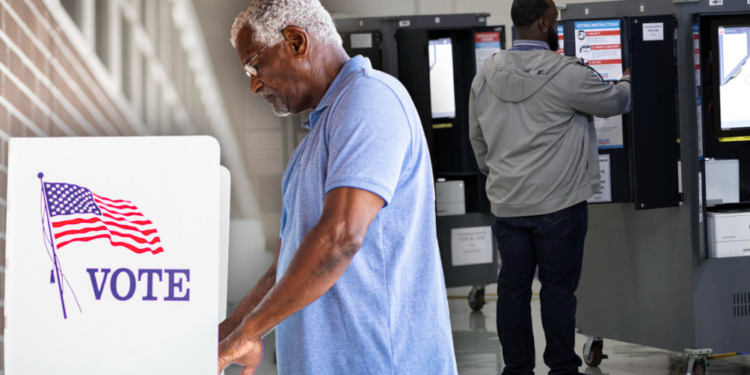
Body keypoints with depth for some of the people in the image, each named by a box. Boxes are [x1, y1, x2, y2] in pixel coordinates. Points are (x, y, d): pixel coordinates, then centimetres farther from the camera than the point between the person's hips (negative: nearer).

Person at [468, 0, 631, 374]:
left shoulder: (486, 76, 3)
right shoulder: (566, 74, -14)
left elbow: (477, 137, 14)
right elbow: (615, 101, 2)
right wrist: (627, 80, 24)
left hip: (506, 205, 5)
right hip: (558, 204, -5)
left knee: (513, 287, 9)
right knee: (558, 288, 3)